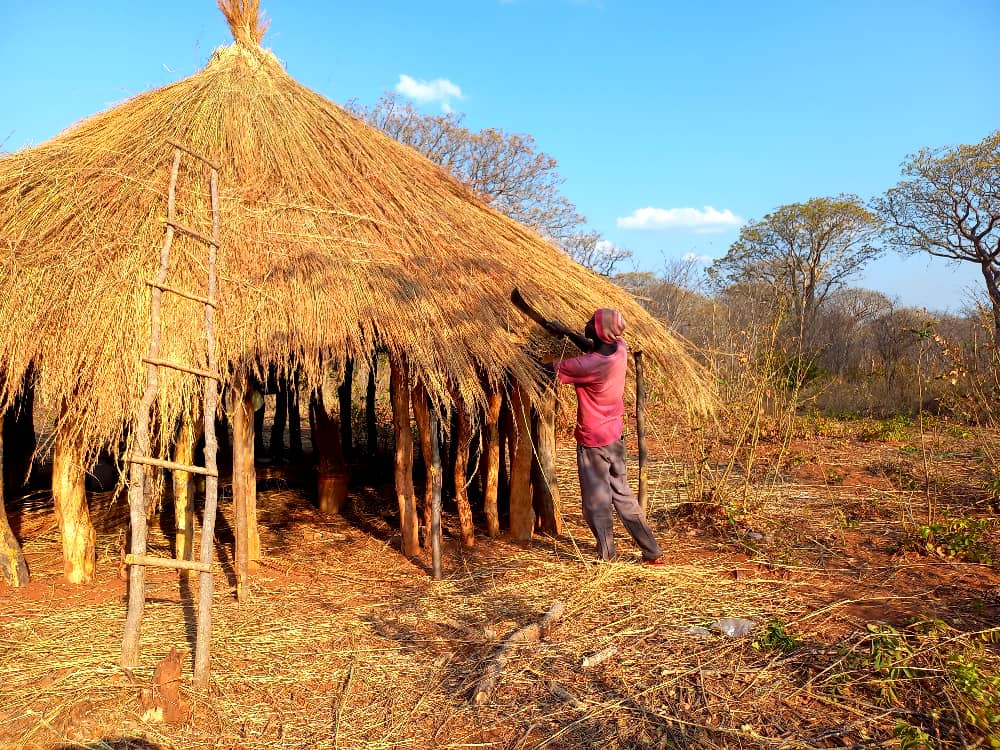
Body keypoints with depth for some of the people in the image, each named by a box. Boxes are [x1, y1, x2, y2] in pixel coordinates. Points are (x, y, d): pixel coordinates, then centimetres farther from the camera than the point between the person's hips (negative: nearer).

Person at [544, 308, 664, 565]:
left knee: (597, 501, 8)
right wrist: (567, 333, 10)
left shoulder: (589, 365, -28)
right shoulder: (619, 349, -7)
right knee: (621, 493, 18)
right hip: (614, 435, 8)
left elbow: (551, 368, -15)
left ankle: (606, 556, 20)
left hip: (593, 441, -7)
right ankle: (652, 552, 23)